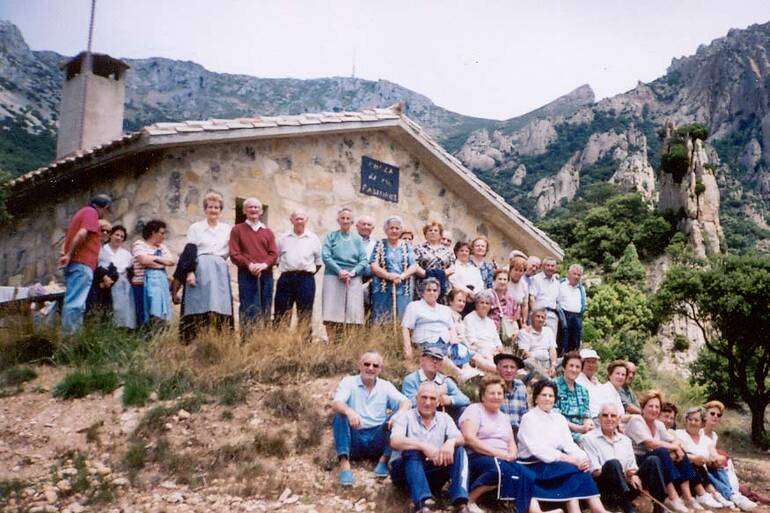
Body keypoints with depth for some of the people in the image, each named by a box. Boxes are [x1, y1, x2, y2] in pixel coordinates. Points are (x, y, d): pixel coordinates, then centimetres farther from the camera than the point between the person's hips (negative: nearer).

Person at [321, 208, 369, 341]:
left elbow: (364, 260, 8)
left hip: (354, 279, 2)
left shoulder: (357, 239, 16)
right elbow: (325, 256, -1)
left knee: (353, 311, -6)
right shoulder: (331, 236, 11)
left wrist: (352, 272, -10)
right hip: (334, 277, -2)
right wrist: (340, 271, -14)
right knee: (333, 313, -9)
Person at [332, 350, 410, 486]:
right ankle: (344, 464, -33)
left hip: (377, 439, 2)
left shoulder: (386, 386, 10)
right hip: (354, 438, -2)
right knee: (340, 416, -28)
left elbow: (406, 403, -3)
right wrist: (349, 411, -38)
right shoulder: (348, 382, 3)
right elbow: (335, 404, -14)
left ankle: (384, 459, -13)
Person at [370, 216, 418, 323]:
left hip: (403, 290, 2)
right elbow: (374, 266, -2)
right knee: (381, 321, -5)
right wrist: (389, 275, -17)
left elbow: (413, 267, 5)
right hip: (382, 290, -2)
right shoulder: (380, 244, 7)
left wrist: (401, 276, -15)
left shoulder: (407, 247, 14)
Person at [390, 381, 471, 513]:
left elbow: (461, 439, -3)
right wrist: (423, 446, -32)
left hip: (433, 472, 3)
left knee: (459, 451, -16)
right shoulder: (405, 417, 2)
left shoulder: (444, 418, 14)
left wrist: (451, 441, -28)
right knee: (411, 451, -32)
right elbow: (395, 442, -17)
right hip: (405, 471, -3)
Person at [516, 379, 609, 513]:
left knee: (581, 468, -25)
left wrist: (582, 457, -17)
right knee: (575, 470, -28)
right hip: (534, 465, -5)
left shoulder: (559, 418, 16)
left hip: (557, 462, 5)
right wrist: (568, 458, -25)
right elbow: (538, 448, -16)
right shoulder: (528, 418, -4)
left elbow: (569, 443, 5)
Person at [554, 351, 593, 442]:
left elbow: (586, 415, 14)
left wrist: (588, 424, -10)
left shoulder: (583, 390, 19)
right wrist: (579, 428, -16)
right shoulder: (555, 386, -1)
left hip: (582, 434, 6)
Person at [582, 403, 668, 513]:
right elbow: (594, 471, -9)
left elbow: (632, 466, 14)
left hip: (625, 486, 6)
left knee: (653, 461, -10)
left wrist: (634, 476, -11)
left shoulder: (625, 440, 20)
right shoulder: (589, 439, 0)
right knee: (613, 463, -35)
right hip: (604, 491, -5)